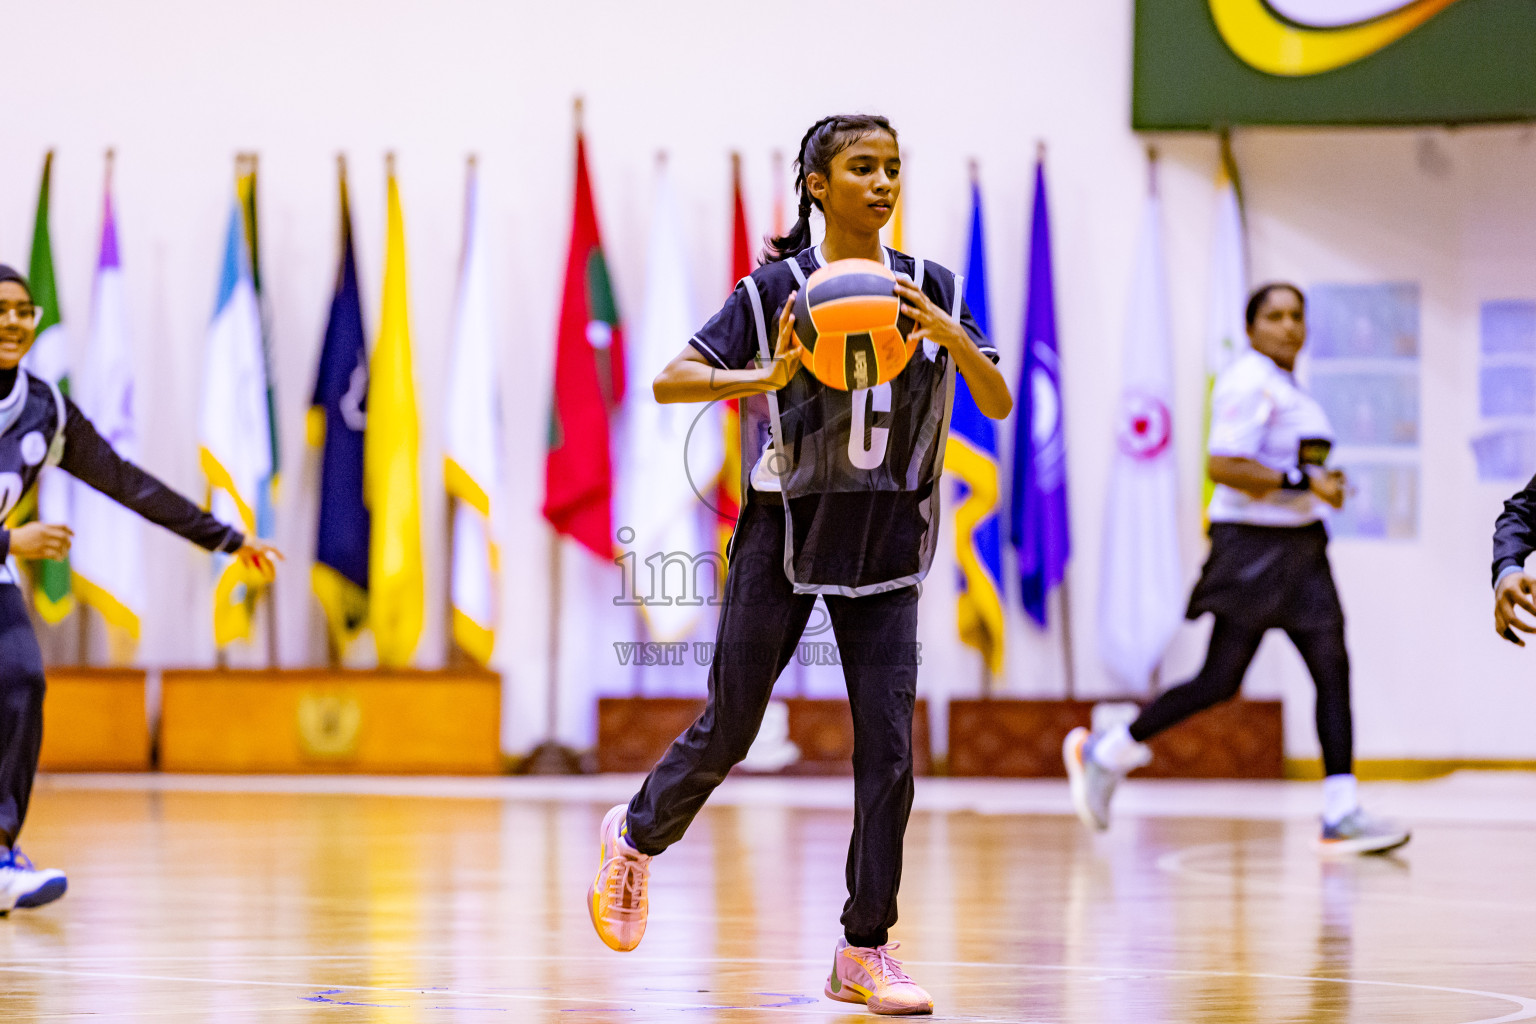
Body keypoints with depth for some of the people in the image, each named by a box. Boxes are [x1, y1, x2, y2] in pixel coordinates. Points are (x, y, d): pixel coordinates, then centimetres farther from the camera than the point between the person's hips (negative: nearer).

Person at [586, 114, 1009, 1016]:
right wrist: (767, 377, -26)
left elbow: (999, 405, -1)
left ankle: (866, 951, 3)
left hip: (886, 541, 2)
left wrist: (951, 336, -19)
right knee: (728, 728, 5)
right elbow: (670, 382, -10)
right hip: (788, 529, -2)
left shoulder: (932, 290, 3)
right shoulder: (776, 289, -6)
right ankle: (638, 835, 35)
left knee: (889, 745, -5)